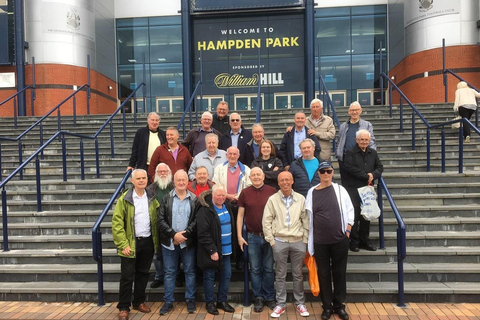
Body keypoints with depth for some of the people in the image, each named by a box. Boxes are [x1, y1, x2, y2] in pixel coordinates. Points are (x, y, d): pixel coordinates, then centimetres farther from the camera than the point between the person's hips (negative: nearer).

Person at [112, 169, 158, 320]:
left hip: (148, 242, 4)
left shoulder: (152, 198, 4)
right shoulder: (125, 199, -9)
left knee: (143, 274, 15)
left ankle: (139, 302, 30)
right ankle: (123, 307, 18)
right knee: (127, 276, 4)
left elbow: (157, 220, 10)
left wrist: (156, 240, 2)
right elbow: (117, 223, -11)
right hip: (131, 243, -4)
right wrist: (123, 244, -15)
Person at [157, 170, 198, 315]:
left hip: (188, 242, 0)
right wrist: (174, 234, -14)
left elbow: (196, 220, -6)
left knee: (190, 271, 9)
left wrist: (185, 234, -15)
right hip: (169, 242, 1)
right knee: (169, 272, 10)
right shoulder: (166, 198, 1)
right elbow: (160, 220, -5)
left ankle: (190, 300, 24)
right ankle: (168, 301, 23)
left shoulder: (194, 199, -1)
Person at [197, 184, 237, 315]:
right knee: (209, 277, 7)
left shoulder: (227, 206, 6)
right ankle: (210, 303, 23)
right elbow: (203, 233, -19)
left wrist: (233, 244, 15)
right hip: (212, 251, -7)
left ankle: (222, 301, 28)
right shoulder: (205, 210, -17)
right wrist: (212, 250, -19)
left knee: (226, 275, 13)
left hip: (226, 249, 7)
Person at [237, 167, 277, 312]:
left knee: (268, 269, 10)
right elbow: (240, 215, 4)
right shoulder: (245, 193, 0)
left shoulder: (272, 191, -3)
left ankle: (269, 297, 24)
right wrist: (239, 236, 0)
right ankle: (258, 298, 23)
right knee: (255, 269, 9)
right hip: (252, 236, 1)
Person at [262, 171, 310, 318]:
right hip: (279, 241, -1)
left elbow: (306, 221, 5)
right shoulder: (272, 199, -2)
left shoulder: (301, 199, 2)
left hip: (298, 241, 1)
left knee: (298, 274, 12)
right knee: (280, 275, 9)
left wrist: (305, 240, 2)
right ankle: (281, 304, 21)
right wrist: (271, 241, -3)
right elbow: (266, 222, -1)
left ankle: (300, 303, 26)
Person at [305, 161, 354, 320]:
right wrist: (310, 239, 4)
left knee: (339, 273, 10)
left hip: (340, 240, 0)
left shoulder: (340, 190, 0)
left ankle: (339, 305, 25)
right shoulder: (312, 192, 1)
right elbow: (309, 216, 4)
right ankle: (327, 306, 23)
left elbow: (349, 210, 3)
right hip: (320, 241, 1)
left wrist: (348, 230, -2)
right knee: (323, 274, 9)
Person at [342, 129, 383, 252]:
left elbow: (380, 167, 14)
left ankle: (364, 241, 21)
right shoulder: (350, 153, -5)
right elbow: (349, 168, -17)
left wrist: (373, 175, -8)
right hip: (353, 188, -6)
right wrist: (366, 176, -14)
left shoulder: (373, 153, 13)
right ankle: (354, 242, 7)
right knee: (354, 215, -4)